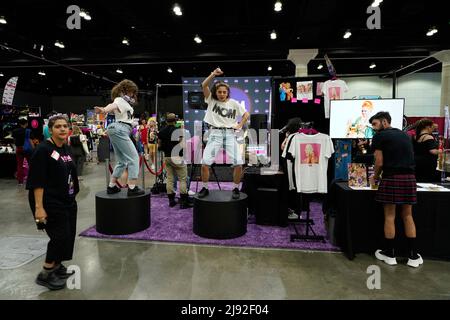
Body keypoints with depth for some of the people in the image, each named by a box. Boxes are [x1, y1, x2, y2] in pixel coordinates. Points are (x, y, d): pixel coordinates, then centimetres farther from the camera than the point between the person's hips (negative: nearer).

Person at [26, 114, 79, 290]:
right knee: (61, 236, -6)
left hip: (67, 201, 8)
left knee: (69, 236, 14)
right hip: (50, 203, -8)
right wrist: (38, 207, -25)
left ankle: (57, 266, 34)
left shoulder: (66, 148, 8)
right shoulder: (43, 150, -16)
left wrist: (72, 194, 22)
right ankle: (45, 274, 13)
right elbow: (37, 181, -20)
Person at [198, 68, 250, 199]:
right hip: (215, 134, 0)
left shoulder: (234, 103, 5)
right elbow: (204, 85, -10)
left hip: (229, 134, 1)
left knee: (238, 163, -12)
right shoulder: (211, 100, 5)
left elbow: (246, 114, 16)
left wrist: (240, 125, 4)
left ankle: (236, 188, 9)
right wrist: (213, 74, -21)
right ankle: (205, 188, 10)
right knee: (205, 163, -11)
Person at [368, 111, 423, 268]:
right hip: (409, 178, 6)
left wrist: (374, 177, 12)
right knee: (408, 216, 14)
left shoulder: (380, 136, 0)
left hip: (392, 178, -6)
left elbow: (379, 162, -6)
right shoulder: (405, 135, 19)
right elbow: (408, 158, 20)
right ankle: (413, 256, 19)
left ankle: (389, 254, 15)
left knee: (389, 216, 4)